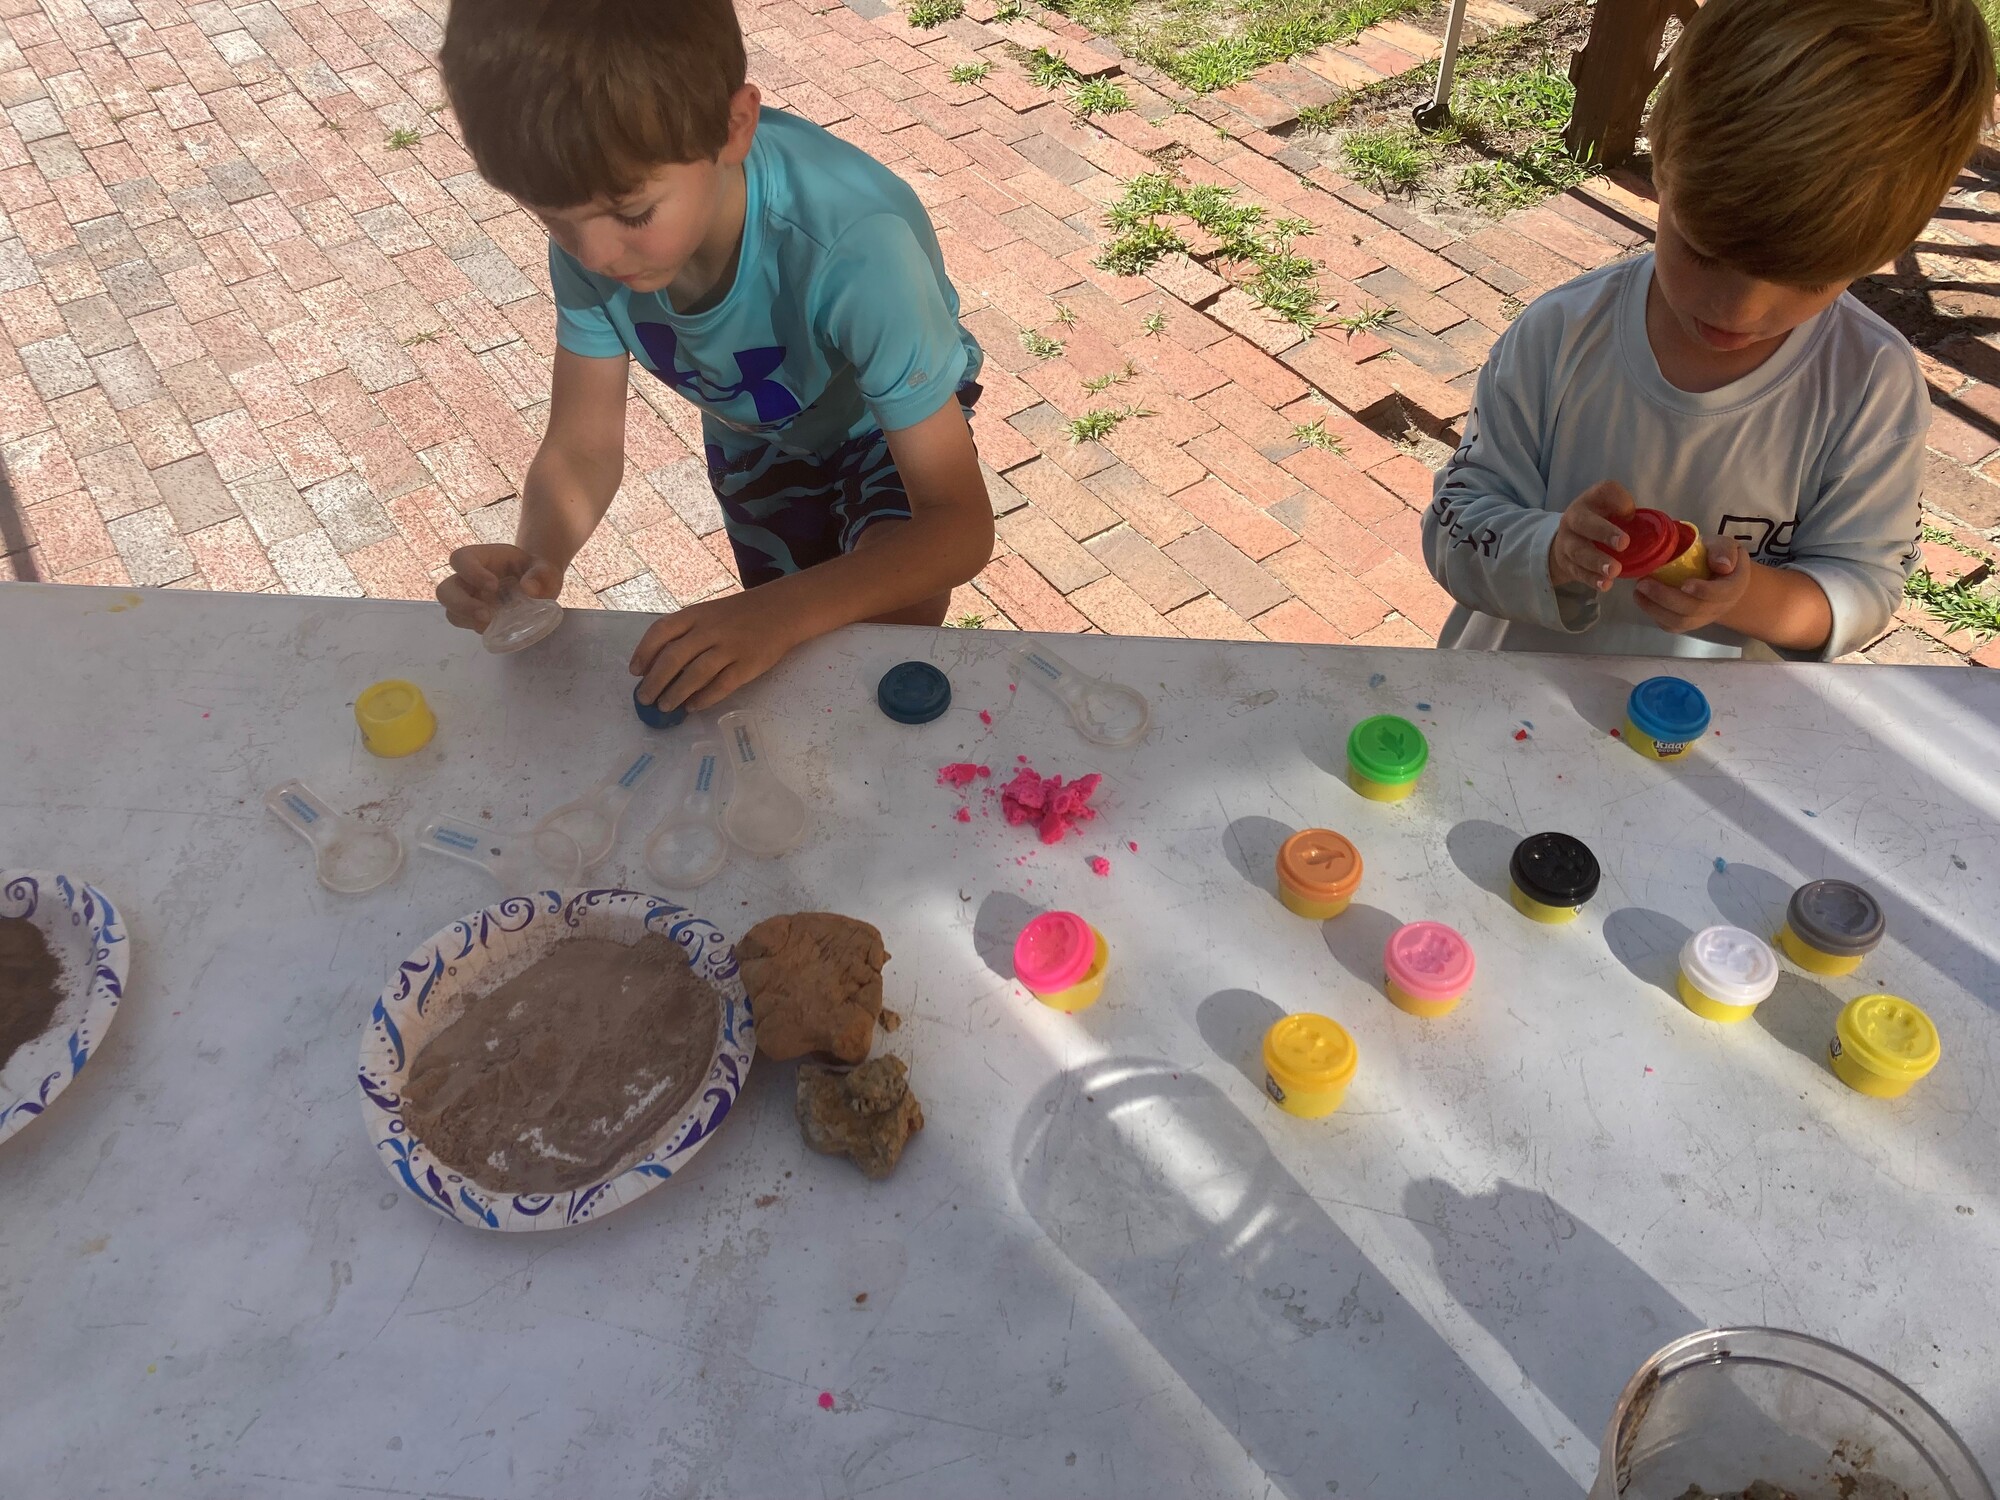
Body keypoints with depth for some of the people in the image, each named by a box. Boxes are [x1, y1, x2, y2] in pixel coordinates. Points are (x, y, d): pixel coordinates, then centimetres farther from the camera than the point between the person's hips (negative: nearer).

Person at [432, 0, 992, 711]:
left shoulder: (854, 245, -44)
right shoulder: (588, 230, -29)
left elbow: (962, 524, -42)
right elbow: (581, 449, -18)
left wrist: (775, 614, -56)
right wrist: (537, 558, -41)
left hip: (890, 420, -4)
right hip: (756, 433, 4)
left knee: (892, 622, -28)